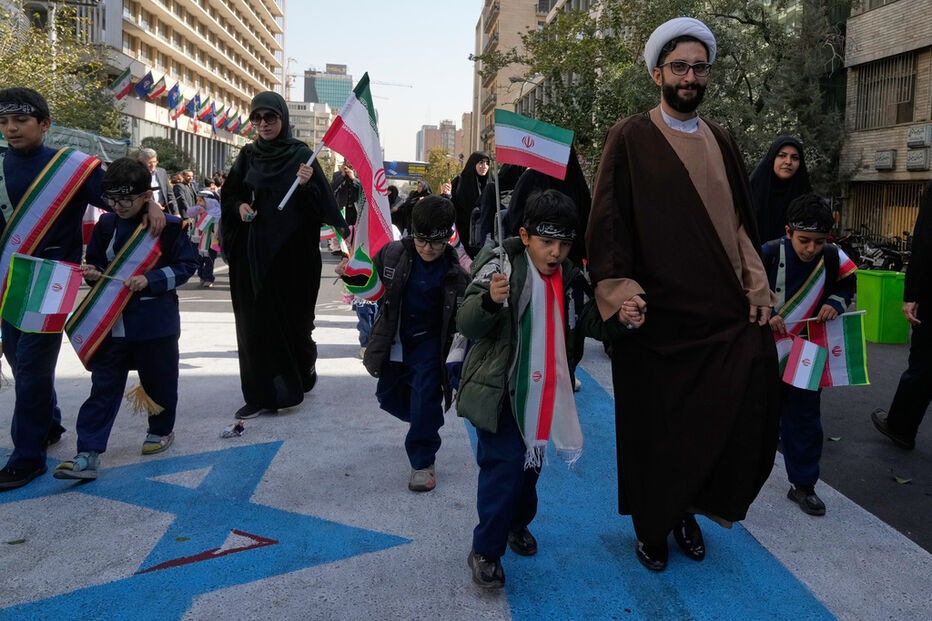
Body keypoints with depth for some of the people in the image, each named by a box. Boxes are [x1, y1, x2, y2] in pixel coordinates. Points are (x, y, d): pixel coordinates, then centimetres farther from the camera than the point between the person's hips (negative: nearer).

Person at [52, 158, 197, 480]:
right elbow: (95, 262, 16)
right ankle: (88, 454, 4)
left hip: (156, 323, -3)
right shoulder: (106, 225, 5)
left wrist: (150, 280, -19)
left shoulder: (169, 226, -9)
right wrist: (91, 273, -7)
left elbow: (186, 266, -8)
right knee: (103, 386, 3)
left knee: (159, 381, 13)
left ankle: (161, 429, 38)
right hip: (112, 320, 4)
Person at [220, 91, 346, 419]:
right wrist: (239, 206, -6)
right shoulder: (248, 155, 9)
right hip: (253, 252, 3)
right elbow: (229, 194, 15)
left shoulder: (301, 155, -1)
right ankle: (260, 394, 9)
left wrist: (306, 185, -25)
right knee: (255, 320, 2)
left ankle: (304, 368, 34)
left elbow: (321, 205, -6)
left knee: (293, 315, 5)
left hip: (291, 251, -3)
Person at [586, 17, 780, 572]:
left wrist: (757, 286, 5)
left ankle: (689, 507, 22)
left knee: (743, 413, -2)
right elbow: (608, 221, -7)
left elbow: (741, 221, 16)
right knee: (652, 426, 5)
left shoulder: (721, 142, 14)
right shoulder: (630, 139, 0)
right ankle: (653, 527, 27)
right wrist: (619, 289, -19)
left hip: (726, 312, 5)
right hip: (656, 313, -4)